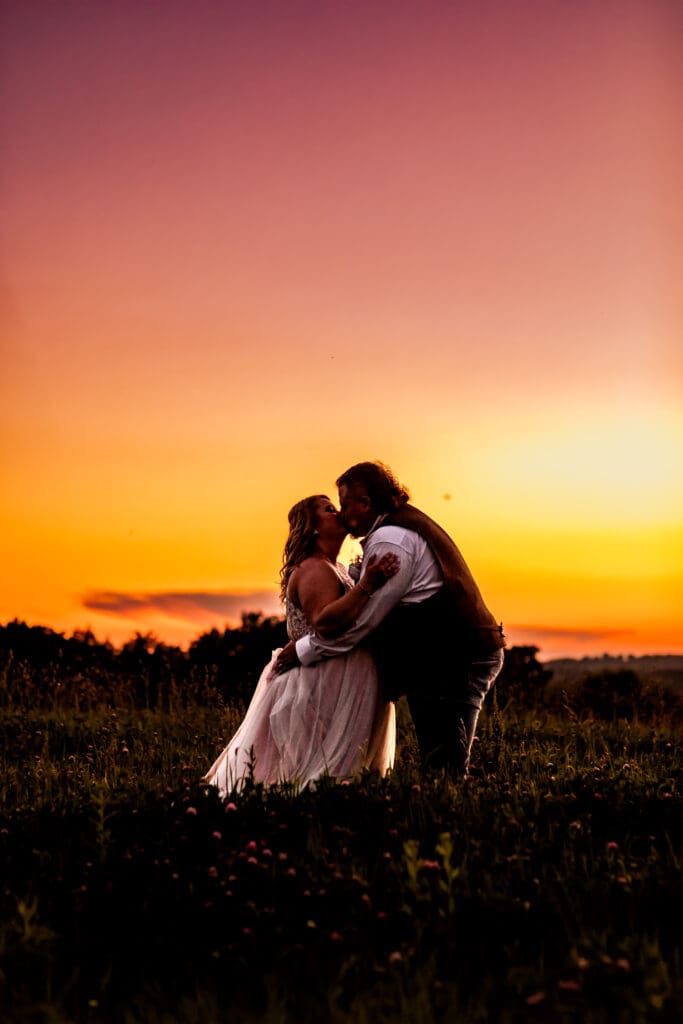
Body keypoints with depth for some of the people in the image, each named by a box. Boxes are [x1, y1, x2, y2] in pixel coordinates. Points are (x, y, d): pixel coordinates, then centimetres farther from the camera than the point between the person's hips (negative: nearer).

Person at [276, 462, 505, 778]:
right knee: (447, 771, 9)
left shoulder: (390, 539, -11)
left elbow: (363, 618, -14)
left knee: (441, 771, -12)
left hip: (449, 660, -11)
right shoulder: (410, 524, 22)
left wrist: (303, 650, -6)